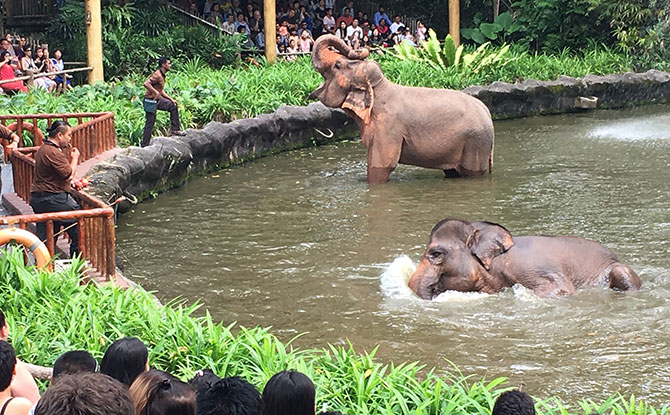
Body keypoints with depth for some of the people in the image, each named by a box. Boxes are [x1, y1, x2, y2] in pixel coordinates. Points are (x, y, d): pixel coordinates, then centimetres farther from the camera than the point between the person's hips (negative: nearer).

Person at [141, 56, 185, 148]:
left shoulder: (162, 75, 11)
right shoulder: (157, 75, -20)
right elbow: (146, 83, -33)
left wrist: (171, 99, 14)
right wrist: (155, 92, -31)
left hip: (158, 100, 10)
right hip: (151, 101, -10)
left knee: (173, 106, 12)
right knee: (150, 123, -5)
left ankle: (174, 130, 17)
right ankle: (144, 145, 2)